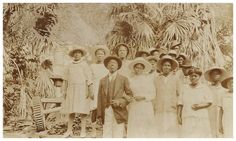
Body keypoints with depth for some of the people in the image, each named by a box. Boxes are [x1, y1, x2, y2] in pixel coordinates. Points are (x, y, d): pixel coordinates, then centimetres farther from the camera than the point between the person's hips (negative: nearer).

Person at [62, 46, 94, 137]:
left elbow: (89, 79, -8)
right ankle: (69, 130, 10)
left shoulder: (85, 65, -2)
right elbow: (66, 80, 15)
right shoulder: (69, 66, 12)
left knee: (82, 110, -6)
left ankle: (83, 131, 1)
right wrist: (65, 91, 10)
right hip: (71, 90, 4)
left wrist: (90, 91, -16)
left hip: (82, 90, -4)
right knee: (71, 110, 3)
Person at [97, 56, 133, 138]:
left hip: (118, 112, -2)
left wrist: (120, 102, -13)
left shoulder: (124, 79, 9)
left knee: (117, 136, -4)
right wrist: (99, 115, 5)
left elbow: (130, 95, 3)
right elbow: (100, 99, 11)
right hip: (106, 112, 2)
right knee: (106, 136, 0)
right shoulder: (102, 80, 14)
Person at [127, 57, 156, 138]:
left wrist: (143, 97, -10)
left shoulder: (148, 81, 7)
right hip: (134, 108, 0)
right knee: (134, 128, -4)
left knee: (146, 128, -2)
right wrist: (133, 97, -13)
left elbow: (153, 94, 3)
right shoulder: (130, 80, 6)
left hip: (146, 108, 1)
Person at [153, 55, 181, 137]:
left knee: (172, 133, -3)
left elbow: (179, 94, 10)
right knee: (160, 133, -2)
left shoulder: (175, 79, 7)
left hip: (172, 111, 0)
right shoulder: (157, 79, 6)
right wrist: (153, 109, 6)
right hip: (159, 111, 0)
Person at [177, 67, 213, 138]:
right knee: (187, 136, -6)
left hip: (201, 118, -2)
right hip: (188, 119, 2)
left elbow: (209, 102, 0)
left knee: (201, 136, -5)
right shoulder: (185, 88, 15)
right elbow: (180, 103, 14)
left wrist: (200, 105, -17)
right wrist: (179, 115, 5)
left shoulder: (205, 88, 6)